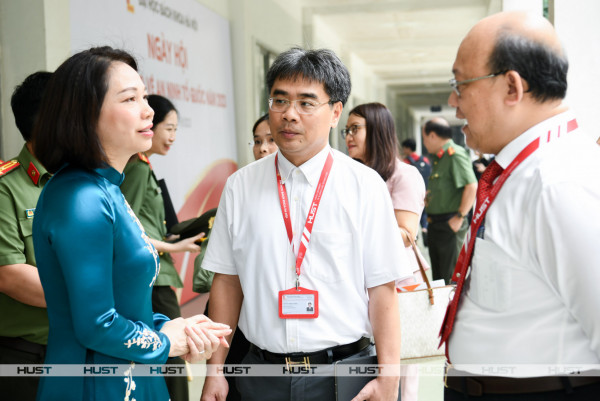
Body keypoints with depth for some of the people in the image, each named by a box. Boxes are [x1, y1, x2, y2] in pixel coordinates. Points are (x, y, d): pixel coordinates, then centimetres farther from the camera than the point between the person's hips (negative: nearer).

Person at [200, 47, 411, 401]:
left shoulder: (365, 186, -5)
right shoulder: (240, 186, 2)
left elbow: (382, 288, -7)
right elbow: (227, 280, 4)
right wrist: (215, 371, 2)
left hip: (344, 372, -2)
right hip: (263, 371, 2)